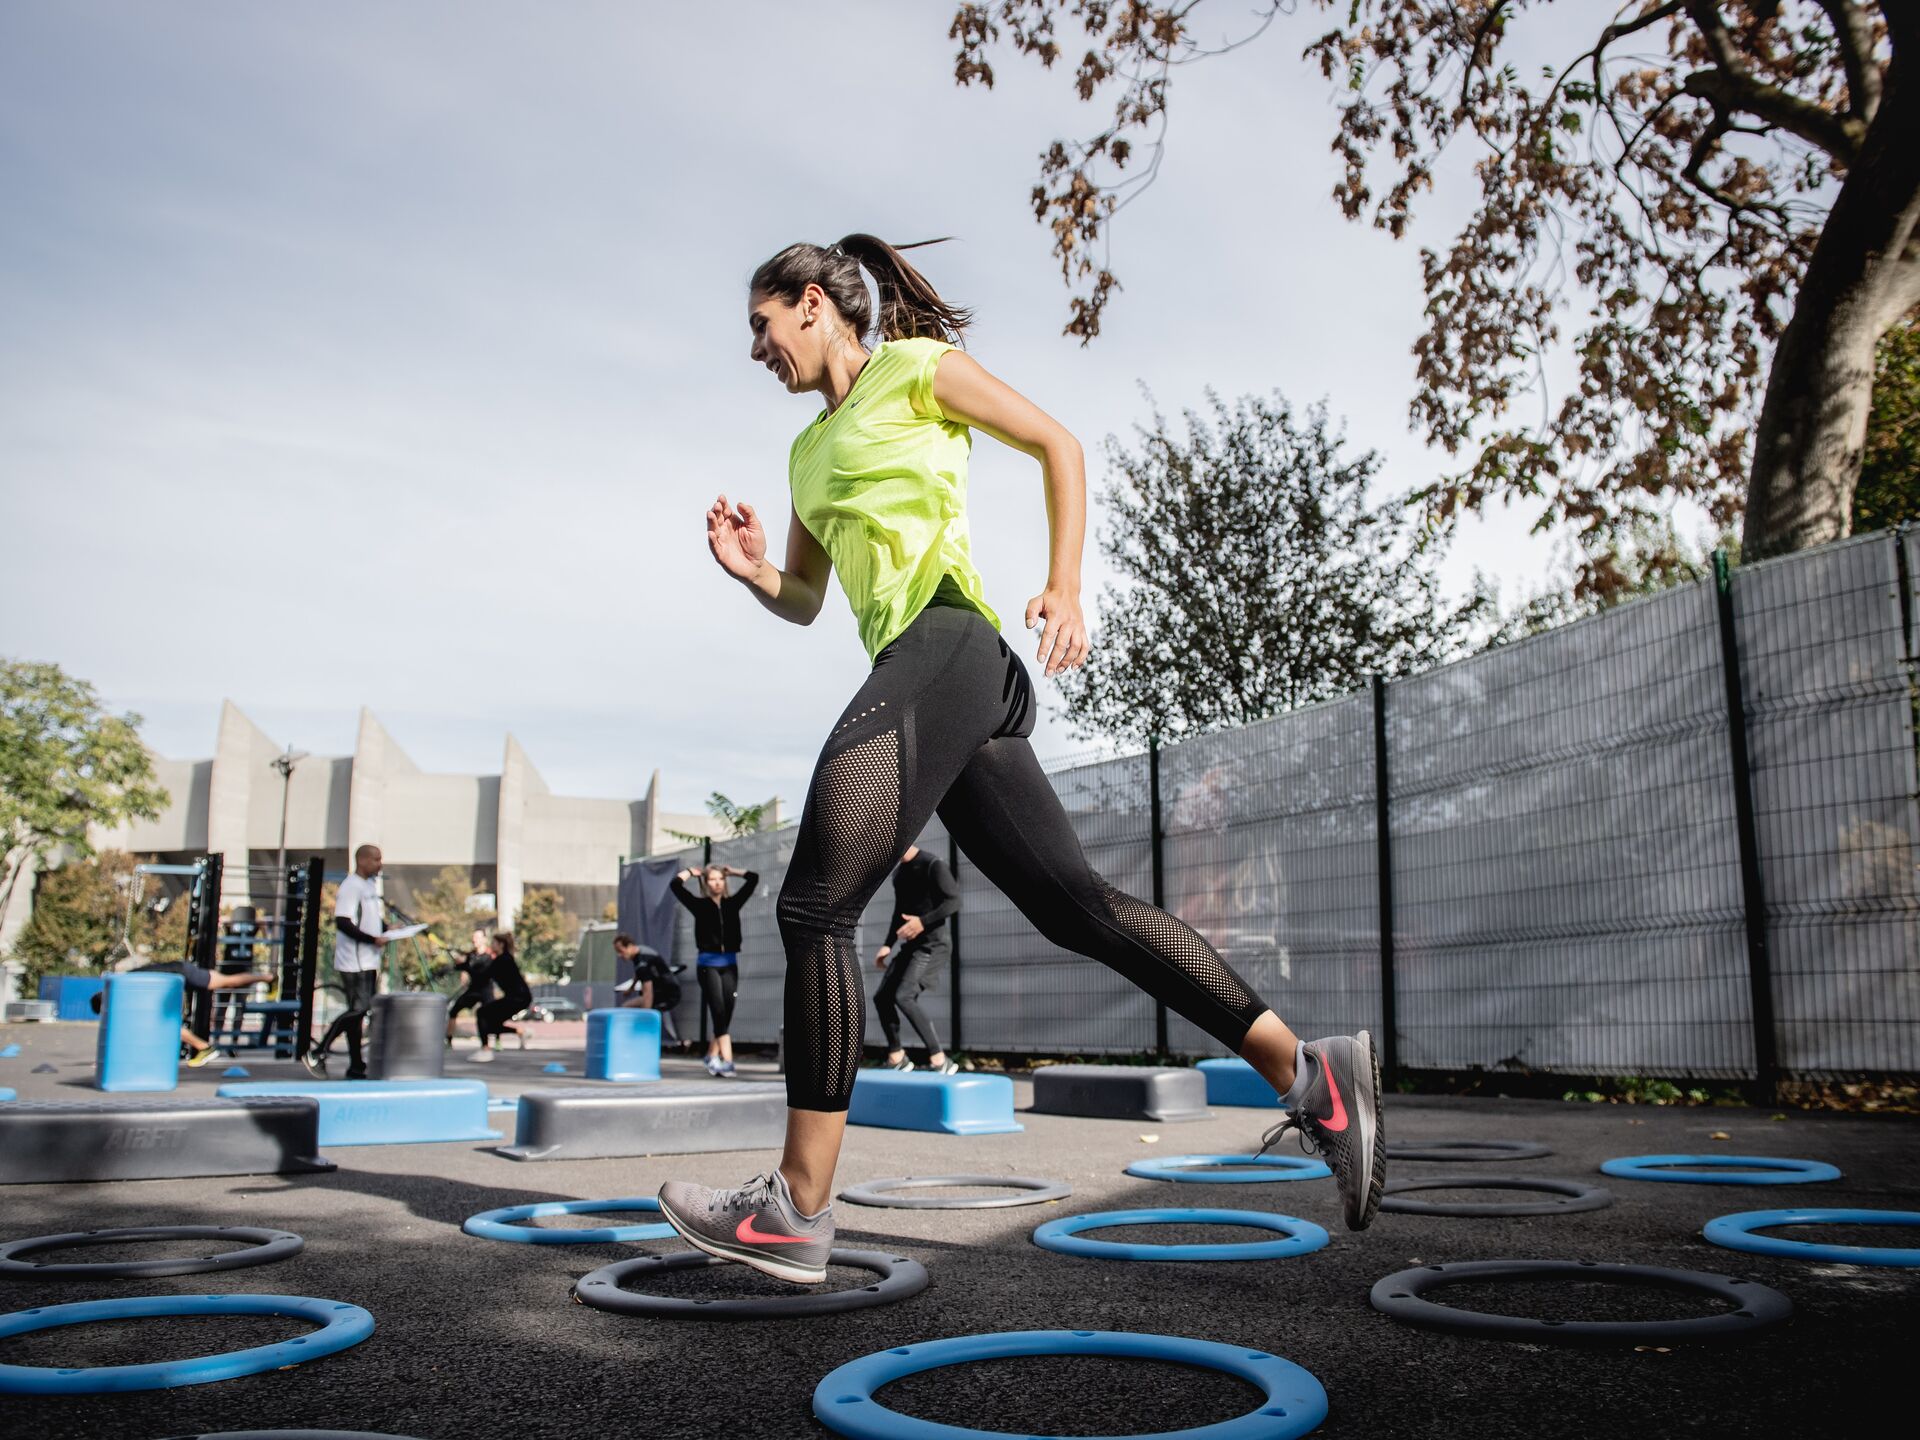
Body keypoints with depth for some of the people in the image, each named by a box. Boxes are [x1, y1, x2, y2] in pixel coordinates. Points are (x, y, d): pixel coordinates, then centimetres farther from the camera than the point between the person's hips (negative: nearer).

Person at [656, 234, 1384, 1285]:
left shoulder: (914, 367, 7)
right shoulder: (808, 450, 29)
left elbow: (1058, 445, 5)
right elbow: (804, 602, 30)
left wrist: (1064, 587, -7)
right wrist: (751, 572, 7)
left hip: (943, 644, -9)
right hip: (928, 677, 9)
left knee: (815, 905, -12)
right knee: (1075, 904, 2)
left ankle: (799, 1210, -7)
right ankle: (1310, 1074, 5)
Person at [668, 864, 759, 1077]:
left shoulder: (732, 903, 8)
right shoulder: (700, 904, 1)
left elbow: (753, 879, 9)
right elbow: (676, 885, -6)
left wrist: (732, 871, 17)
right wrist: (691, 872, 9)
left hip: (729, 965, 3)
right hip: (708, 965, -3)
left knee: (726, 1014, 4)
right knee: (719, 1012, -12)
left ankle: (712, 1056, 20)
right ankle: (726, 1060, -17)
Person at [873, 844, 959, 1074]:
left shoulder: (933, 865, -11)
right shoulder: (898, 872, 16)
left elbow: (954, 902, -16)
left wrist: (923, 922, -26)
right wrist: (888, 945, 15)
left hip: (931, 946, -9)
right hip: (909, 946, 9)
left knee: (904, 997, -22)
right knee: (882, 997, 6)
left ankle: (939, 1062, -19)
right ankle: (896, 1059, 20)